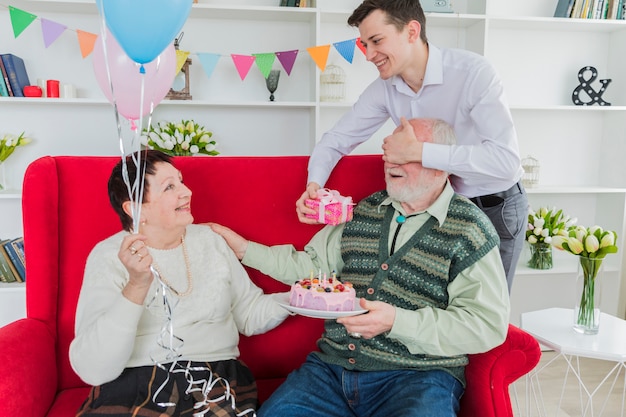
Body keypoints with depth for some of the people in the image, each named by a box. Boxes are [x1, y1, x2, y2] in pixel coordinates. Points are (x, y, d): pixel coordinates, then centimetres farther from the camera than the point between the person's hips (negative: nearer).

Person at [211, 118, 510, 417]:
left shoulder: (469, 229, -4)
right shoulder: (365, 211, 13)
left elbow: (489, 325, -12)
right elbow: (310, 265, 21)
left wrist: (396, 321, -20)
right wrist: (245, 249, 15)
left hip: (418, 375, -3)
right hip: (333, 365, 4)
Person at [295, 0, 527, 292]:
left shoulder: (473, 71, -25)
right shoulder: (385, 88, -8)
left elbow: (506, 161, -34)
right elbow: (337, 139, -1)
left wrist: (418, 152, -37)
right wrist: (313, 186, -21)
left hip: (497, 209, -4)